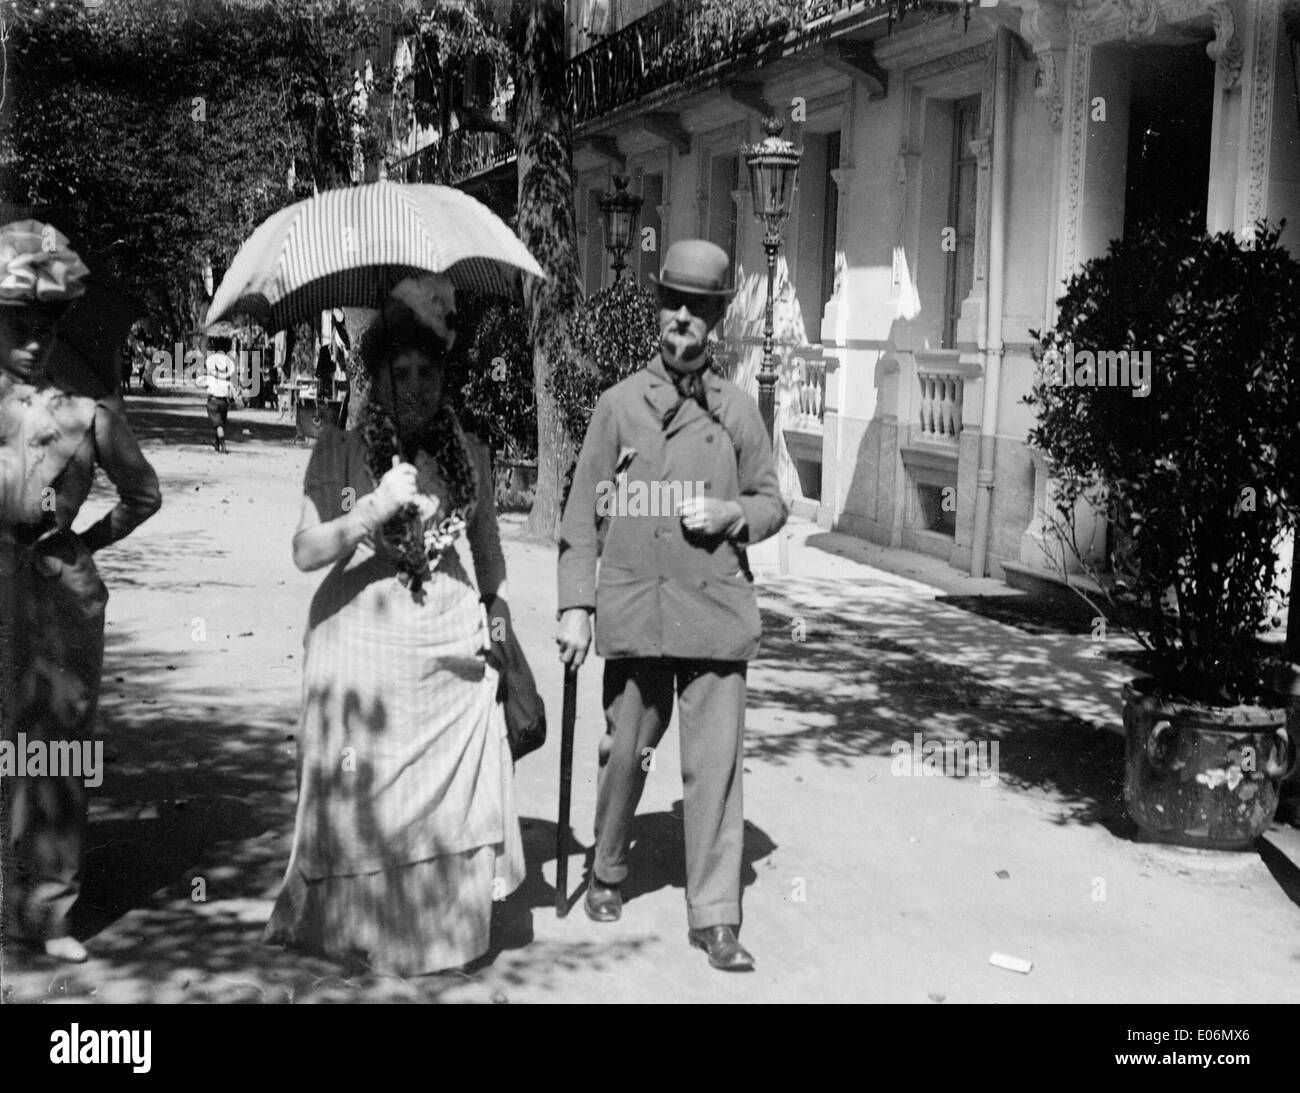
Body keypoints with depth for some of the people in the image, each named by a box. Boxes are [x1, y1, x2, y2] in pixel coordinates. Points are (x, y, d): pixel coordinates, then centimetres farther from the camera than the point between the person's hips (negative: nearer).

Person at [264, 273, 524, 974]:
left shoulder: (470, 453, 8)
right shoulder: (339, 450, -1)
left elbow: (488, 552, 18)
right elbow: (305, 553, -9)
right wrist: (374, 509, -20)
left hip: (451, 648, 3)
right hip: (363, 642, -2)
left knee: (456, 796, 2)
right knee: (363, 794, 1)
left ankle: (452, 930, 19)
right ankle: (356, 928, 19)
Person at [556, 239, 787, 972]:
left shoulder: (737, 409, 6)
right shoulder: (619, 404, 4)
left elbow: (773, 504, 12)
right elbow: (584, 514, 4)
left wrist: (731, 513, -9)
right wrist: (575, 604, -3)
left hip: (717, 612, 0)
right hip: (633, 610, 0)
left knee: (716, 764, -2)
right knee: (625, 752, 12)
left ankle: (716, 916, 7)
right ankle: (608, 874, 35)